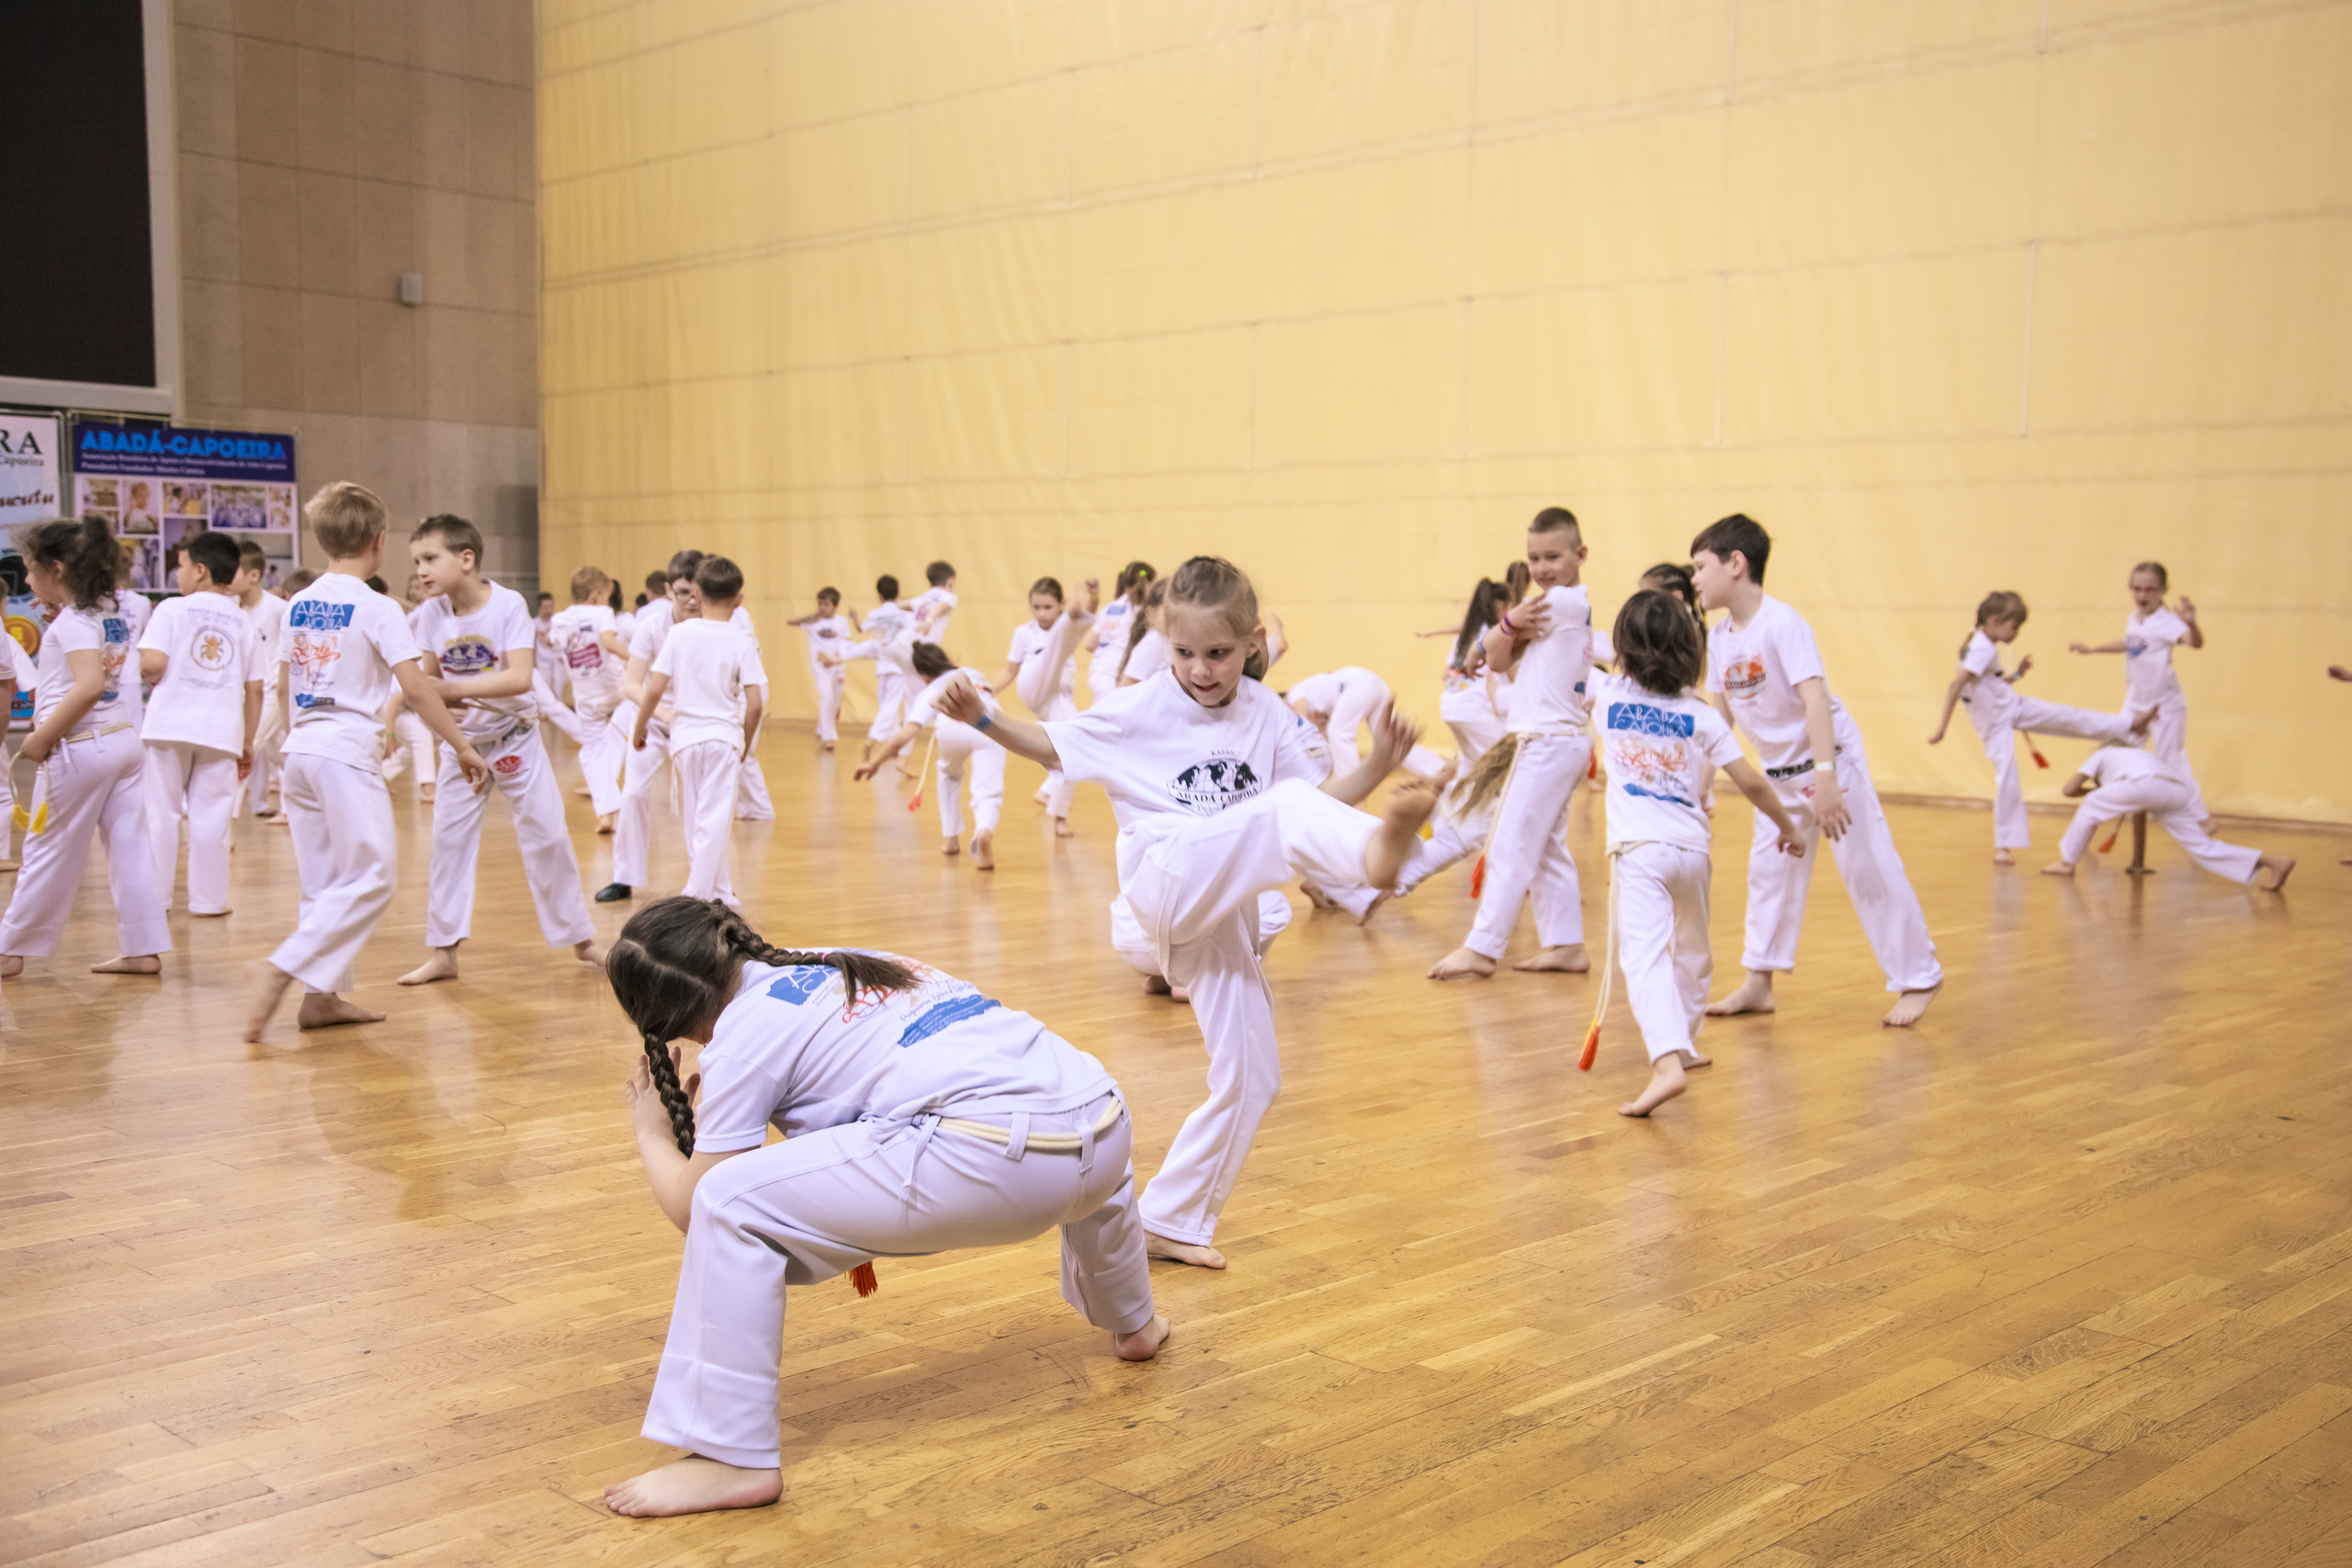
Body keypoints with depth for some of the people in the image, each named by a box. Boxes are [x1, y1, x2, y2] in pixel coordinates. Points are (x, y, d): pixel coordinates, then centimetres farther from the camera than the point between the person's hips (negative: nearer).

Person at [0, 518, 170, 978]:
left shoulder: (74, 620, -15)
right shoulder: (113, 609, 10)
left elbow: (90, 685, -27)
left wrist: (41, 737, -21)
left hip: (80, 747, -8)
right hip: (125, 738, 8)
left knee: (48, 853, 4)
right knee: (129, 848, 7)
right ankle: (144, 949, 7)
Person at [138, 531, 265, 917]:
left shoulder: (171, 609, -1)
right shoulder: (244, 624, 9)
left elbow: (152, 664, -13)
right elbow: (254, 690, 9)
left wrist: (142, 673, 11)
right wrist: (248, 743, 15)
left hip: (170, 723, -2)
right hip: (222, 730, 2)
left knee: (160, 813, 7)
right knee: (210, 818, 6)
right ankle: (208, 898, 10)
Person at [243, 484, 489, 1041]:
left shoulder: (298, 605, 10)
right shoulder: (378, 609, -10)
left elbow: (284, 687, 17)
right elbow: (416, 688, -14)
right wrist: (462, 747, -9)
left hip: (300, 752, 8)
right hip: (347, 755, -8)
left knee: (324, 881, 14)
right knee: (369, 879, -3)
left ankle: (322, 995, 17)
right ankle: (278, 969, -14)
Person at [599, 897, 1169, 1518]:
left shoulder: (747, 1030, 4)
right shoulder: (835, 965, 26)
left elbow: (689, 1206, 8)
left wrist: (652, 1132, 28)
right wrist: (861, 1231, 49)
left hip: (1000, 1156, -8)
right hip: (1106, 1128, 9)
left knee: (731, 1200, -2)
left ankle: (736, 1459, 2)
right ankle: (1132, 1321, 69)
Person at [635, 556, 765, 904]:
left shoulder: (679, 633, -3)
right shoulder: (742, 641, -5)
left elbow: (655, 689, -6)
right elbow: (754, 703, -9)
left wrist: (639, 729, 9)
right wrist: (745, 744, 7)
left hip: (685, 735, 2)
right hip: (724, 735, -2)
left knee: (697, 819, 15)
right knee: (714, 820, 0)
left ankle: (721, 894, 23)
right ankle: (696, 897, -7)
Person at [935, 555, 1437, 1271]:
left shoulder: (1269, 718, 7)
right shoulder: (1139, 709, -1)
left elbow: (1320, 797, 10)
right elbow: (1053, 747, 8)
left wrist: (1377, 766, -7)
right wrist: (983, 718, -7)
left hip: (1224, 909, 5)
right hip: (1164, 876, -5)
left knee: (1250, 1075, 6)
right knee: (1287, 810, -30)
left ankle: (1172, 1220, 20)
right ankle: (1376, 851, -66)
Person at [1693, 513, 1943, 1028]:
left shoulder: (1782, 624, -23)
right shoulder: (1720, 637, 0)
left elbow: (1816, 699, -30)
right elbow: (1721, 716, 9)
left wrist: (1825, 778, -36)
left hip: (1829, 761, -8)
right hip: (1778, 772, 8)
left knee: (1869, 871, -2)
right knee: (1769, 871, 12)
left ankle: (1919, 978, 11)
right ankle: (1758, 982, 23)